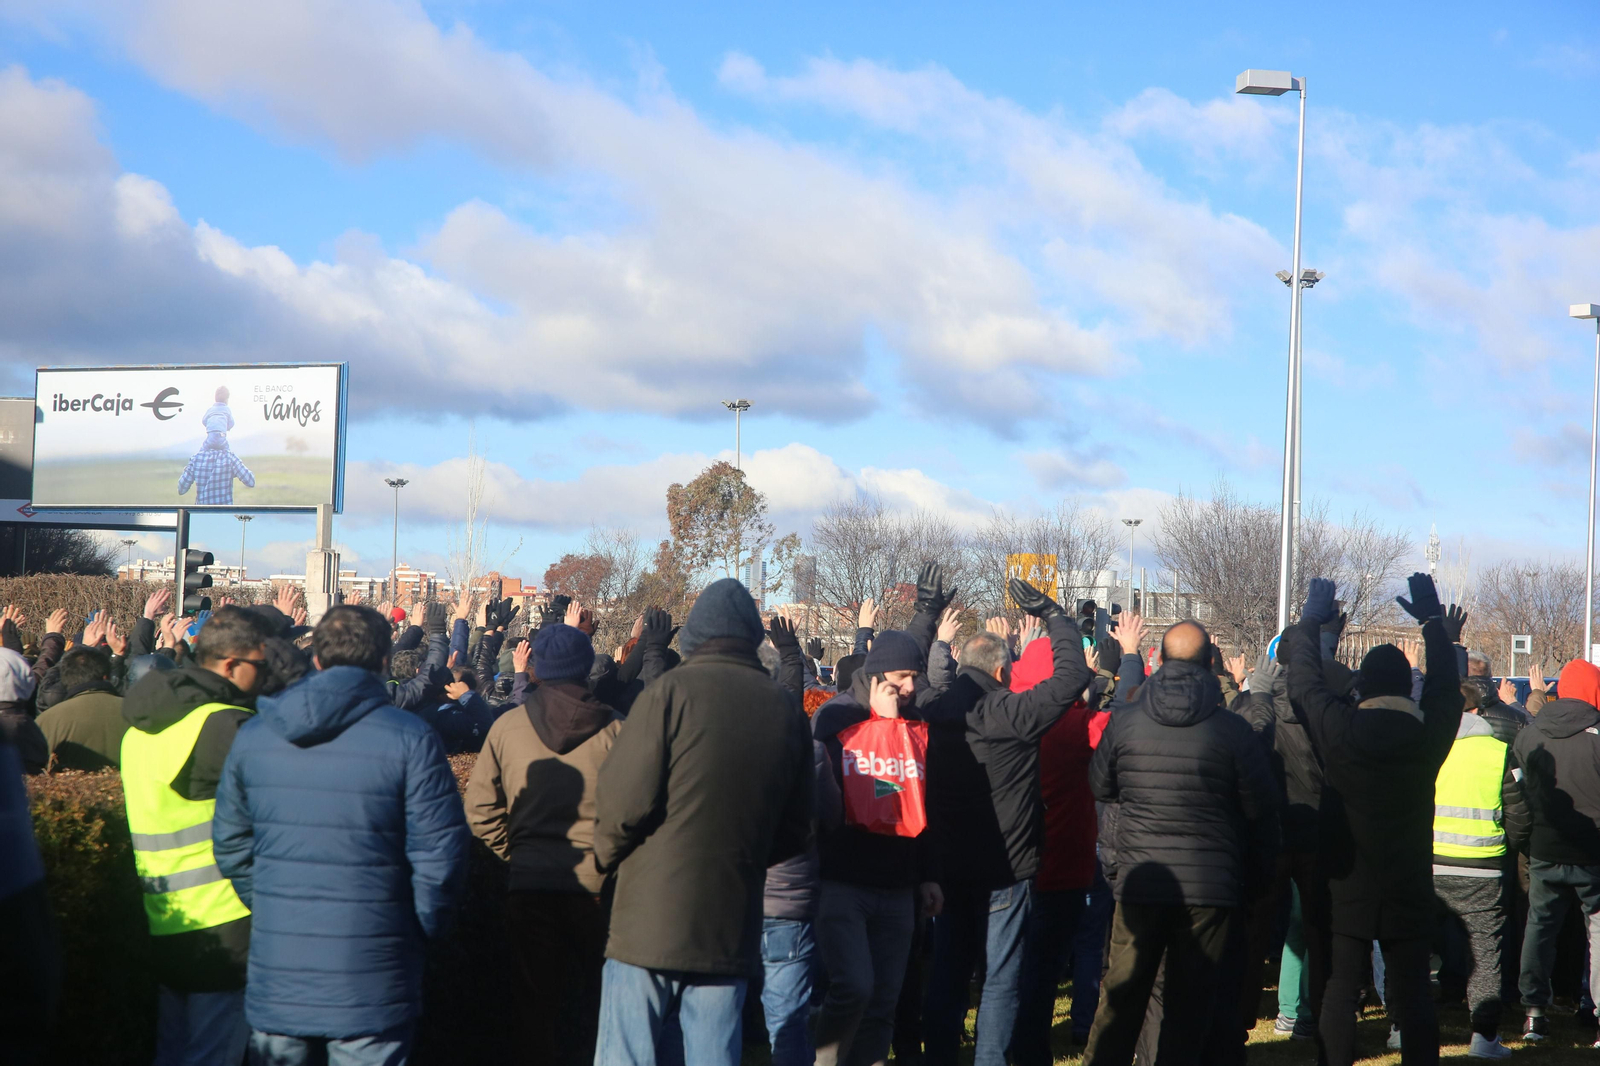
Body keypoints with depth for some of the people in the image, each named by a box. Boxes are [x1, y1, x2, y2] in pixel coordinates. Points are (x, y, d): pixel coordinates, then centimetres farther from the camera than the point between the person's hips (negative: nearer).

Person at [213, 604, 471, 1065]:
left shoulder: (253, 736, 3)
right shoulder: (410, 739, -12)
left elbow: (231, 845, 10)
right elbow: (440, 855, -11)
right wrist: (421, 928, 4)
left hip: (275, 973, 4)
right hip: (370, 981, -4)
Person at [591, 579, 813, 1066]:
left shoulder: (672, 691, -9)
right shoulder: (786, 709, 5)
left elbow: (622, 802, -13)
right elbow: (795, 829, 11)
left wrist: (609, 854, 6)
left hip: (651, 920, -4)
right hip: (732, 931, 4)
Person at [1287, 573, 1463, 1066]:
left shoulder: (1339, 728, -13)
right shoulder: (1429, 734, -8)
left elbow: (1306, 680, 2)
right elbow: (1445, 688, 11)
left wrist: (1310, 620, 15)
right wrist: (1434, 622, 23)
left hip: (1347, 890, -1)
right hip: (1411, 893, 1)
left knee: (1341, 990, 6)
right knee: (1413, 994, 6)